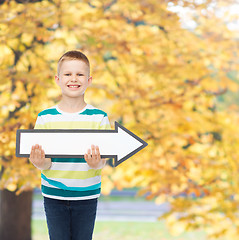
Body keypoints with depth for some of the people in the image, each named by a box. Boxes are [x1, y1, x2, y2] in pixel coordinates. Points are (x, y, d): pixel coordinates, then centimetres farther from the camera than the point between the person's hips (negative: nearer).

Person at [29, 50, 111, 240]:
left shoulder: (99, 118, -3)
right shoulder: (45, 117, -3)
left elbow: (103, 160, -5)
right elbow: (45, 163, -3)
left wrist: (96, 163, -28)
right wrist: (40, 163, -27)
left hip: (86, 195, 0)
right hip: (54, 195, 0)